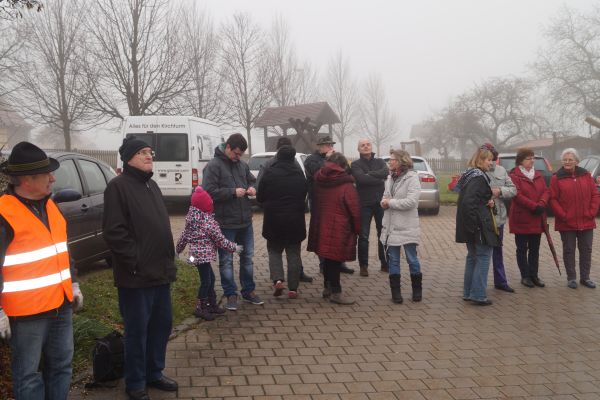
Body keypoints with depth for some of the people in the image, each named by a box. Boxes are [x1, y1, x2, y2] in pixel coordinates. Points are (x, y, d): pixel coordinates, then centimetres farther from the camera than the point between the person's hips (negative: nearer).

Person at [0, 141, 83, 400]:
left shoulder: (49, 205, 10)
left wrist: (73, 285, 19)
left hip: (61, 304, 8)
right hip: (27, 311, -8)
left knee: (61, 366, 17)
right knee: (28, 374, 5)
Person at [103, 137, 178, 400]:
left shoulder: (151, 185, 15)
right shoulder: (118, 186, -11)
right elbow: (113, 231, -18)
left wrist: (168, 260, 15)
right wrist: (135, 262, -19)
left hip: (160, 272, 8)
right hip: (137, 276, -8)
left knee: (162, 324, 15)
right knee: (137, 330, 3)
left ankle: (154, 373, 31)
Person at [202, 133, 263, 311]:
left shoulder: (242, 164, 7)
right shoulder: (213, 166, -11)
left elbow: (252, 180, 22)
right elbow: (210, 192, -19)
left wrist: (251, 188, -2)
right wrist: (233, 192, -21)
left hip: (245, 221, 6)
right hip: (225, 223, -6)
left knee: (247, 257, 15)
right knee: (226, 260, 5)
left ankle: (248, 290, 29)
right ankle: (230, 294, 18)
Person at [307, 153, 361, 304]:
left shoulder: (319, 181, 6)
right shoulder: (346, 186, -13)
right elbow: (354, 211, -11)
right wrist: (357, 229, 0)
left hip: (322, 226, 6)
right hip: (339, 229, -6)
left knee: (328, 257, 17)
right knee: (336, 259, 0)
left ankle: (327, 287, 28)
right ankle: (335, 292, 7)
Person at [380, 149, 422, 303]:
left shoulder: (412, 177, -10)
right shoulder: (390, 178, 12)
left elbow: (411, 201, -20)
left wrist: (390, 203, -14)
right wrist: (384, 202, -7)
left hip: (407, 227, -6)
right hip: (391, 226, 6)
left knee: (412, 259, 6)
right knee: (393, 260, 9)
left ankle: (417, 290, 22)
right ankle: (395, 291, 18)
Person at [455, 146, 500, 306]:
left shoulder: (469, 175, 13)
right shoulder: (478, 178, -17)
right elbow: (468, 202, -26)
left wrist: (488, 201, 2)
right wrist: (474, 225, -22)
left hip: (470, 226, 10)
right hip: (479, 225, -10)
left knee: (472, 256, 16)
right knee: (483, 257, -2)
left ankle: (468, 293, 23)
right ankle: (478, 295, 1)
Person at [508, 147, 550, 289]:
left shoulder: (538, 175, 12)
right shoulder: (514, 176, -9)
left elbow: (546, 191, 4)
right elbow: (517, 195, -19)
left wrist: (542, 204, -16)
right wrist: (534, 206, -23)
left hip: (537, 219, 6)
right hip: (521, 219, -6)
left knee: (535, 249, 12)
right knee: (522, 249, 4)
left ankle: (534, 275, 21)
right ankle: (525, 276, 13)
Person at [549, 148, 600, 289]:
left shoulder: (586, 175, 6)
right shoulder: (557, 178, -2)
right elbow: (553, 199, -6)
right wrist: (563, 215, -13)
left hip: (586, 222, 3)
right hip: (567, 223, -3)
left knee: (586, 250, 10)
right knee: (569, 250, 5)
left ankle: (585, 277, 22)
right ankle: (571, 278, 15)